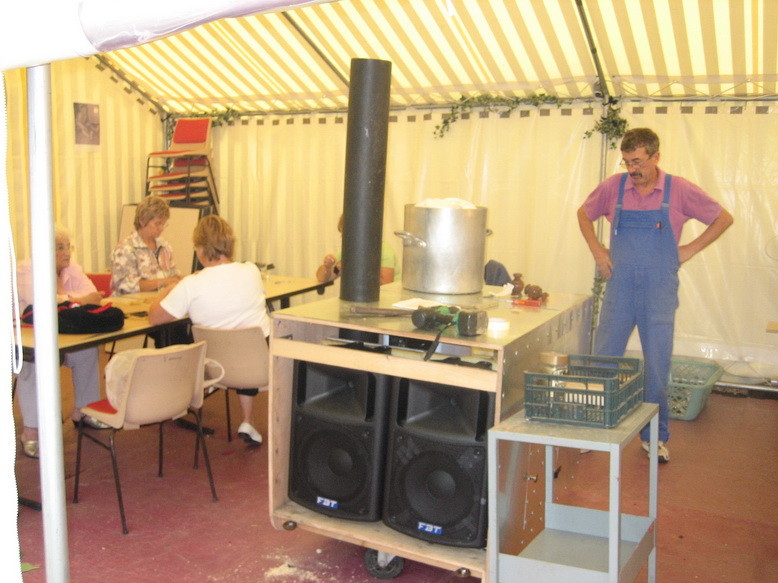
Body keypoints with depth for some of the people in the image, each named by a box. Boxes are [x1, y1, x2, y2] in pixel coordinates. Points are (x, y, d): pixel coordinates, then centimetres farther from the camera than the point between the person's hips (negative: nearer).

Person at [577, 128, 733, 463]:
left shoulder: (679, 190, -4)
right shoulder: (613, 187, 0)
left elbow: (723, 219, 7)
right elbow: (584, 214, 17)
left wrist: (690, 249, -1)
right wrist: (597, 250, 5)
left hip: (659, 290, -1)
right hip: (619, 287, 1)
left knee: (657, 367, 7)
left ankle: (656, 436, 22)